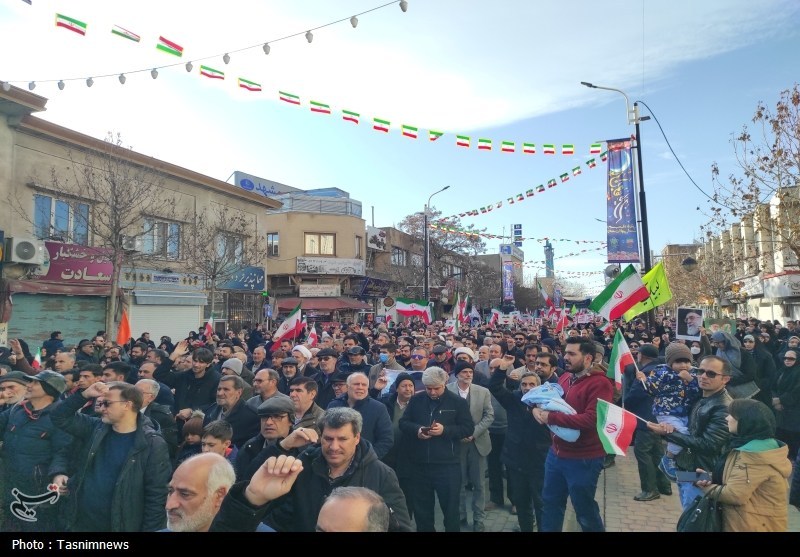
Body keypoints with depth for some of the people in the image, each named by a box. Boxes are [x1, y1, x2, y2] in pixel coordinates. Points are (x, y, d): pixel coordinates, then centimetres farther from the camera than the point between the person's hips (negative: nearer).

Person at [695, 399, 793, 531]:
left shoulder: (753, 454, -25)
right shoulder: (756, 446, 7)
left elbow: (735, 494, -25)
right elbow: (738, 478, 15)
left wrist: (710, 489, -8)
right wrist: (711, 477, 0)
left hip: (753, 526, -9)